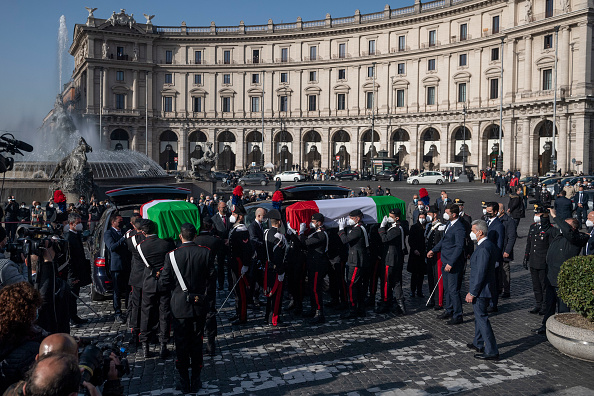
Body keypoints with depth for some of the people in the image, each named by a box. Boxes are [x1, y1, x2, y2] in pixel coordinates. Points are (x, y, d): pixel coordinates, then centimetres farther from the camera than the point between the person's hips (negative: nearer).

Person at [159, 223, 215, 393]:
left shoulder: (172, 255, -11)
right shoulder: (206, 252, -9)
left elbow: (164, 283, -8)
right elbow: (212, 279, -5)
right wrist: (207, 298, 8)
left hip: (180, 306, -1)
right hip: (200, 305, 1)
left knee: (181, 343, 10)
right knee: (197, 342, 13)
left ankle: (184, 382, 18)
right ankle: (196, 380, 20)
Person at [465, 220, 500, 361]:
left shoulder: (483, 248, -23)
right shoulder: (490, 245, 9)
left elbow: (480, 273, -24)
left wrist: (472, 293, -20)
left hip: (481, 289, -11)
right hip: (486, 287, 11)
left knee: (482, 318, -4)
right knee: (479, 316, 22)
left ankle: (492, 352, 2)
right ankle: (478, 344, 37)